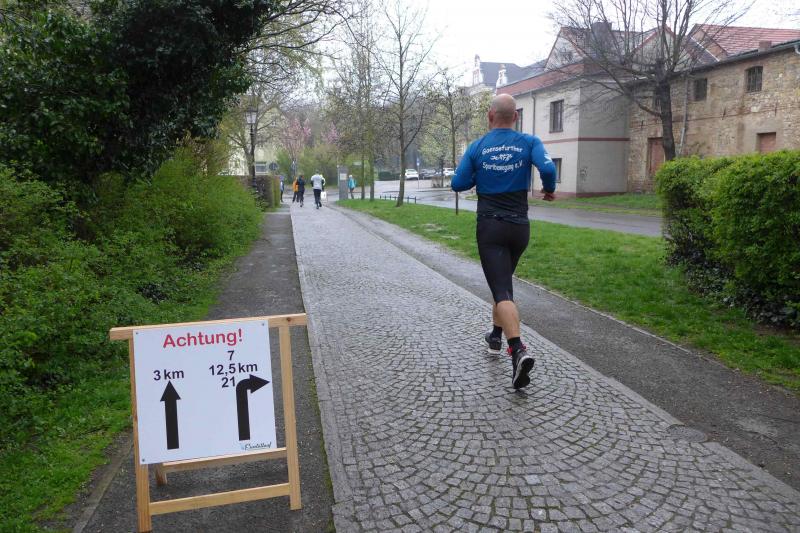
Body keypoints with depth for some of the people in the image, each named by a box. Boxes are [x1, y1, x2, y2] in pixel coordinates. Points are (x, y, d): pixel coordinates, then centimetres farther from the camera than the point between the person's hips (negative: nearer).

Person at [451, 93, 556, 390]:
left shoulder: (477, 147, -1)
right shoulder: (529, 142, -1)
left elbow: (458, 184, -2)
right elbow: (548, 169, -17)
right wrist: (549, 190, 3)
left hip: (490, 227, -3)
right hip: (520, 227, 3)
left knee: (502, 290, -9)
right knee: (504, 281, 24)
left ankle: (518, 350, -28)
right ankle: (496, 336, 37)